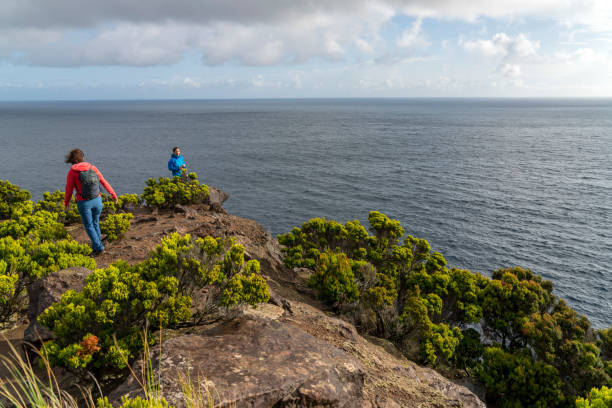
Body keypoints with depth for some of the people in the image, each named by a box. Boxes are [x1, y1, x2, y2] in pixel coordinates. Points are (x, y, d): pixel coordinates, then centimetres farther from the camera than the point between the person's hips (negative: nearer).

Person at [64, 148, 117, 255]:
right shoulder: (92, 168, -1)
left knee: (89, 226, 12)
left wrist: (66, 202, 13)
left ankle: (98, 247, 5)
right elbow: (104, 183, 4)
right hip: (97, 200, 4)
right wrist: (114, 195, 16)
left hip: (84, 203, -3)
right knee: (95, 223, 22)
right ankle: (96, 245, 32)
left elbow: (69, 190, -5)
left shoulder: (71, 172, -10)